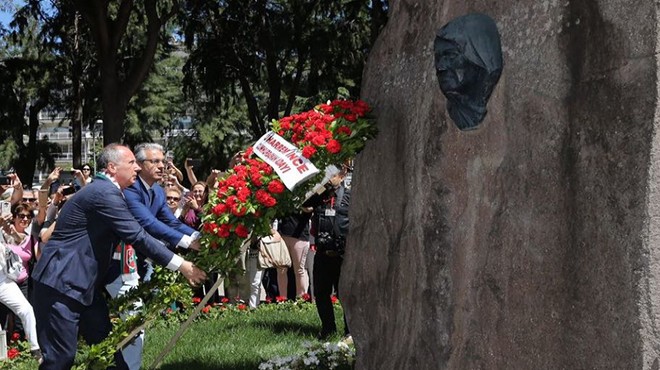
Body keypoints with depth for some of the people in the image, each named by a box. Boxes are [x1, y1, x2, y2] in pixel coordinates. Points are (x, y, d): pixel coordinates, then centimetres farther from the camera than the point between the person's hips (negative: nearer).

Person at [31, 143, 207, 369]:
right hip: (62, 283, -11)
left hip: (82, 282, 11)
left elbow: (134, 233, 19)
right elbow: (137, 236, -21)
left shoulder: (105, 190, 14)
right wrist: (180, 265, -18)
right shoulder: (105, 193, -18)